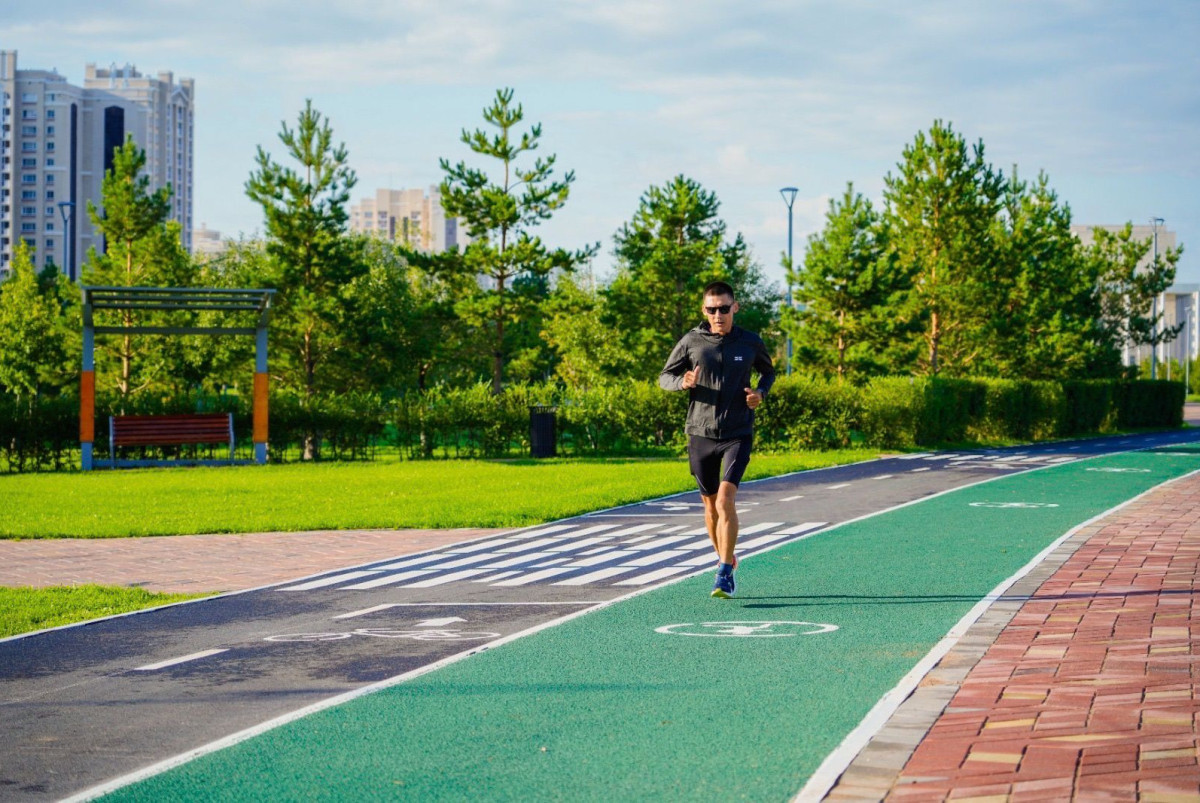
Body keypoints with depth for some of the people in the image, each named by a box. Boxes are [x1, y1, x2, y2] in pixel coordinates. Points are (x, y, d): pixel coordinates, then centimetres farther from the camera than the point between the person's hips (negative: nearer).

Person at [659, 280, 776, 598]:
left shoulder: (751, 343, 0)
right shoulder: (691, 342, -2)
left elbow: (769, 371, 19)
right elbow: (664, 377, 7)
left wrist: (761, 393, -3)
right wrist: (683, 382, -16)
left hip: (738, 435, -2)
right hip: (701, 434, 2)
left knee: (726, 500, -18)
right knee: (711, 504, 12)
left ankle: (725, 573, -14)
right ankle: (725, 560, 34)